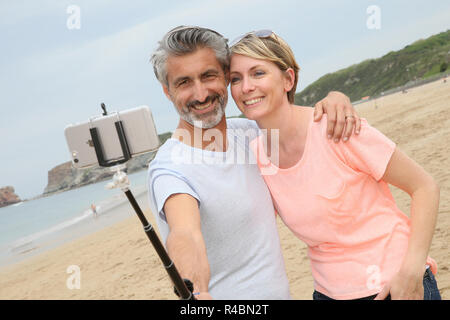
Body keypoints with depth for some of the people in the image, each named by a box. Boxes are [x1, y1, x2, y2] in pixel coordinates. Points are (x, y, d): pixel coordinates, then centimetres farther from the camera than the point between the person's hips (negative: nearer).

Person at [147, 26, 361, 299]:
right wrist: (195, 292, -57)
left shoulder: (247, 133, 1)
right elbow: (186, 235, -38)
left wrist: (335, 97, -7)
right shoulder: (170, 170, -21)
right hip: (222, 294, -7)